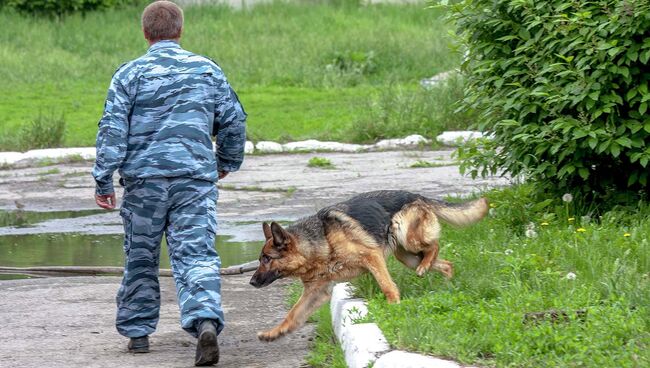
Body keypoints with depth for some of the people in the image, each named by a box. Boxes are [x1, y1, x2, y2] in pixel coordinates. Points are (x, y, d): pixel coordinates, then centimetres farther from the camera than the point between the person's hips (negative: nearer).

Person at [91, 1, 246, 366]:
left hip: (144, 177, 0)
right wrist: (227, 162, 28)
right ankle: (206, 320, -27)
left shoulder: (130, 74, 1)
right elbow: (235, 122, 13)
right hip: (196, 176, 1)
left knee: (141, 256, 14)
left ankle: (138, 330, 21)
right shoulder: (208, 70, 8)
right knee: (196, 254, -6)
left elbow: (113, 130, -4)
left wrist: (103, 181, -2)